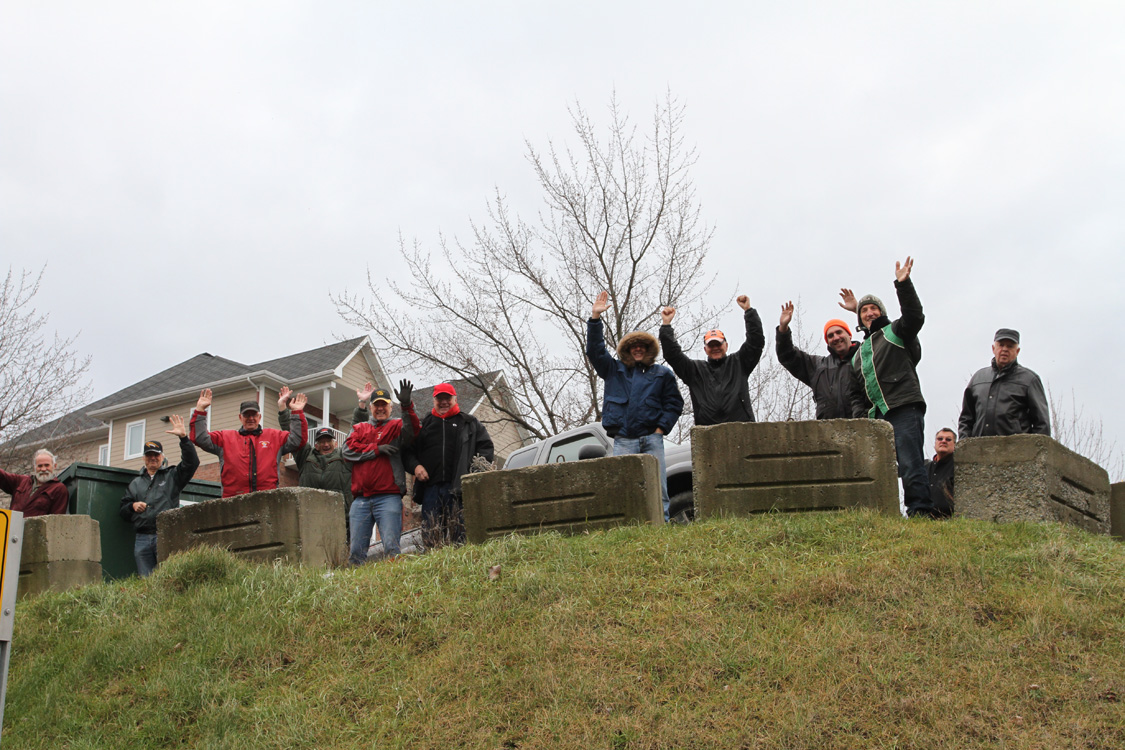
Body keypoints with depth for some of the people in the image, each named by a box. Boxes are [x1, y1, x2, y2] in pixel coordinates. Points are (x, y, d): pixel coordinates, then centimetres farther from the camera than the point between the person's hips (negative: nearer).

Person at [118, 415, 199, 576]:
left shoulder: (172, 475, 13)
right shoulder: (135, 484, 26)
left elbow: (191, 462, -4)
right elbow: (123, 511, 24)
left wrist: (183, 437, -12)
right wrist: (133, 506, 1)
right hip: (142, 539, 4)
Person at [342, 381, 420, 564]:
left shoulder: (397, 427, 11)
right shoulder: (359, 429, 21)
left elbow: (411, 431, -13)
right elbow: (348, 451, 4)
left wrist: (406, 405, -29)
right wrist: (376, 449, -5)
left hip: (388, 498, -3)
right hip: (361, 499, 3)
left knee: (391, 545, -11)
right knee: (355, 550, 2)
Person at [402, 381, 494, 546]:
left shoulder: (470, 423, 16)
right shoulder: (424, 425, 21)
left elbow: (486, 448, 9)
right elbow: (407, 452, 18)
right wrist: (415, 466, -2)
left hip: (458, 487, -2)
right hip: (430, 488, 2)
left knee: (459, 539, -6)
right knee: (430, 538, -2)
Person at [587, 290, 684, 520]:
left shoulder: (662, 374, 17)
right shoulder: (614, 371, 20)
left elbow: (675, 403, 12)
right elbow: (595, 350, 12)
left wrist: (661, 428, -1)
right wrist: (595, 318, 4)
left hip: (652, 438, 0)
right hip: (623, 440, 1)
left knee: (658, 487, -6)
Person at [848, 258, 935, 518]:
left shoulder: (895, 332, 13)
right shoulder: (858, 355, 29)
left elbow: (914, 316, -10)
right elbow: (856, 393, 25)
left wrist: (903, 285, -20)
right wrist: (859, 415, 7)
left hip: (904, 409, -7)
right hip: (877, 417, 7)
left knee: (909, 462, -16)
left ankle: (920, 511, -18)